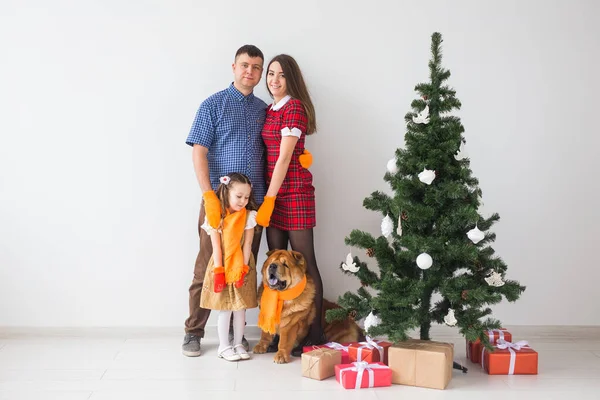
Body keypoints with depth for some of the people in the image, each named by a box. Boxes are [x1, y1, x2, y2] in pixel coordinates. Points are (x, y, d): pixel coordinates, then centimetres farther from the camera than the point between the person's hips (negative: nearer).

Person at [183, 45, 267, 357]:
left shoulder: (264, 109, 13)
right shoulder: (213, 105, 1)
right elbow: (198, 151, -6)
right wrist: (209, 195, -16)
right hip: (219, 199, -4)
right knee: (207, 267, 1)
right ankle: (193, 332, 13)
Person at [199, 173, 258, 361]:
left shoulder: (249, 216, -5)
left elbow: (247, 245, -6)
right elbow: (216, 247, -10)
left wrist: (243, 269, -11)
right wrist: (218, 272, -13)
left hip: (242, 267, 2)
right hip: (222, 266, -2)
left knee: (240, 307, 8)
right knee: (225, 309, 2)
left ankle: (238, 344, 21)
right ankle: (224, 346, 13)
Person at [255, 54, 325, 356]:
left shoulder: (295, 107, -9)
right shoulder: (269, 110, 15)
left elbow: (285, 157, -13)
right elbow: (269, 154, 14)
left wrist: (269, 200, -13)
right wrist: (266, 200, 5)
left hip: (294, 191, -8)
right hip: (272, 192, 8)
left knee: (304, 261, -3)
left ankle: (314, 335, 4)